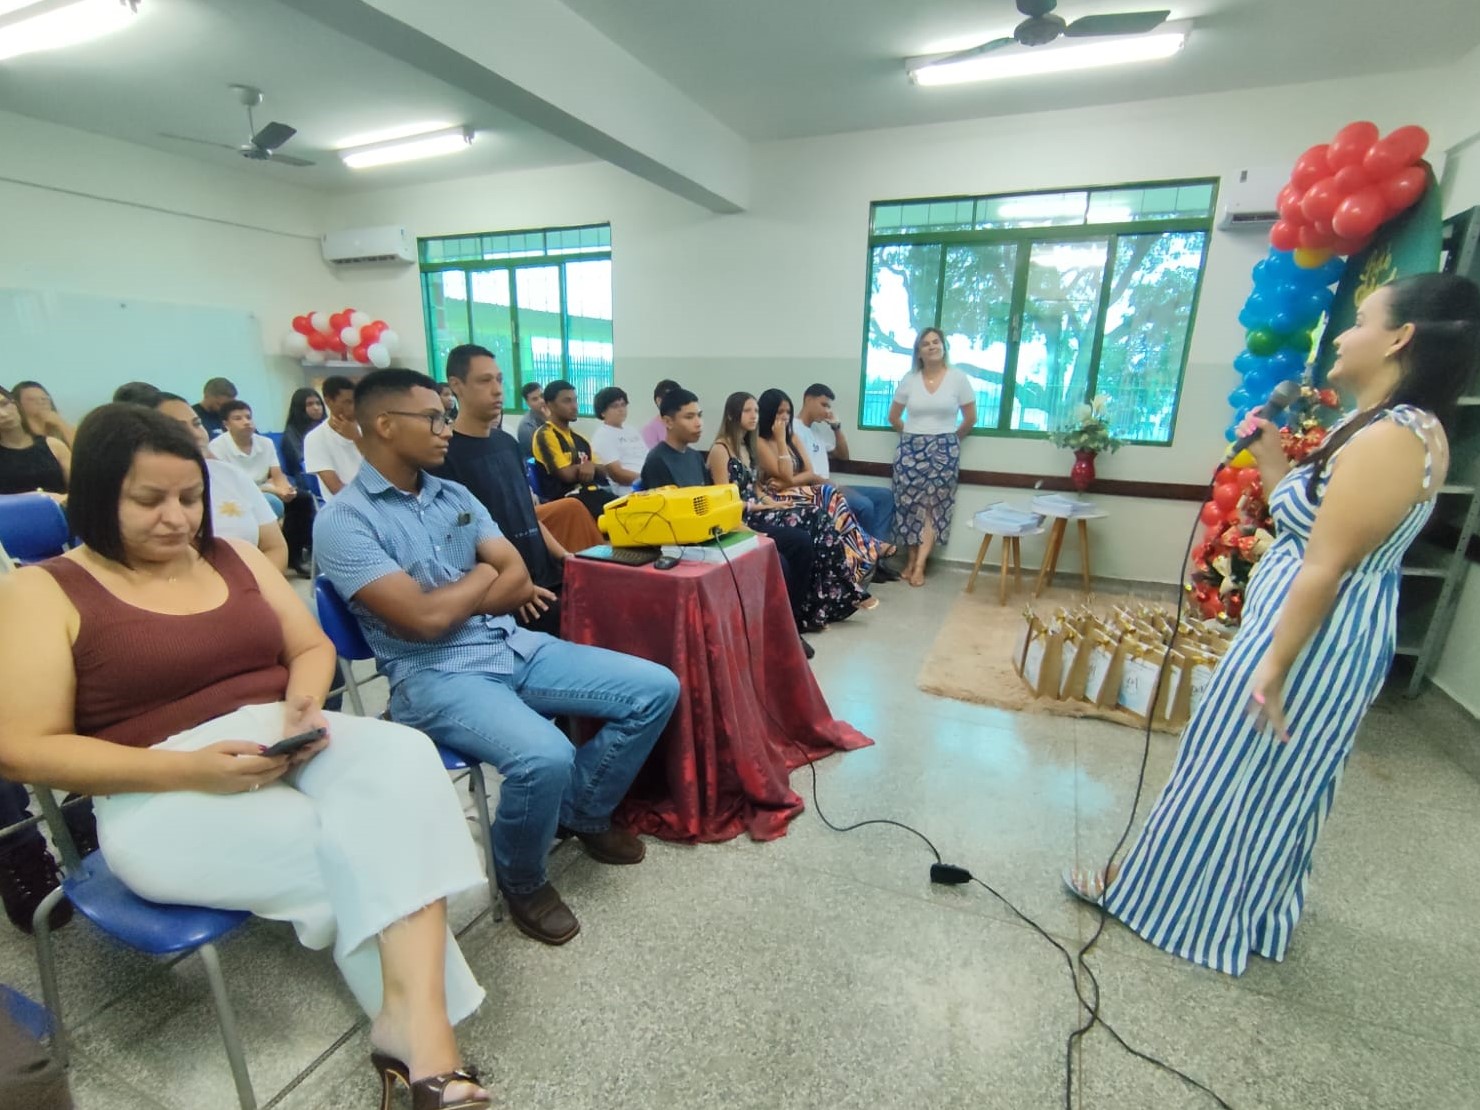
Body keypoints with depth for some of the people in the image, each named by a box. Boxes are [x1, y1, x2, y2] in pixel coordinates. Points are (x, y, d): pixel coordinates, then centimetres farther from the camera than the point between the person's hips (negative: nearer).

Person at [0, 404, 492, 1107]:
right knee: (350, 848, -26)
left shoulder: (233, 557, 13)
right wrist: (190, 766, -21)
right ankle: (414, 1019, -3)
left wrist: (302, 707, -9)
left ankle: (419, 1022, -31)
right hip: (162, 797, -3)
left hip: (290, 750, 4)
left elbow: (312, 648, 14)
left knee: (403, 755, -29)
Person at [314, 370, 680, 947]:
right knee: (545, 757, -34)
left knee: (656, 688, -5)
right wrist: (486, 575, -1)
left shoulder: (455, 494, 13)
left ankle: (583, 813, 18)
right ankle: (522, 882, 2)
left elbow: (519, 580, 5)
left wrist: (450, 601, -9)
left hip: (517, 647, 7)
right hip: (434, 675, -6)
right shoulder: (343, 521, -8)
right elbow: (424, 619, -18)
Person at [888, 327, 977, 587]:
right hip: (910, 448, 2)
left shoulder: (958, 378, -2)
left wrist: (950, 439, 11)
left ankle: (919, 566, -3)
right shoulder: (909, 379, 3)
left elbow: (970, 418, 4)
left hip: (943, 450, -2)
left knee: (933, 508, -3)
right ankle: (910, 561, 11)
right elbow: (893, 417, 12)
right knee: (909, 506, 1)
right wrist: (911, 436, 12)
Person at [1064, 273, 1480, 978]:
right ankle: (1249, 908, 43)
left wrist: (1274, 668, -21)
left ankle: (1162, 895, 26)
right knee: (1268, 778, 22)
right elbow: (1305, 522, 10)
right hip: (1321, 632, 10)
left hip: (1310, 638, -10)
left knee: (1233, 777, 6)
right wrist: (1271, 458, 4)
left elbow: (1324, 568, -24)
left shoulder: (1389, 438, -22)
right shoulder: (1395, 428, 9)